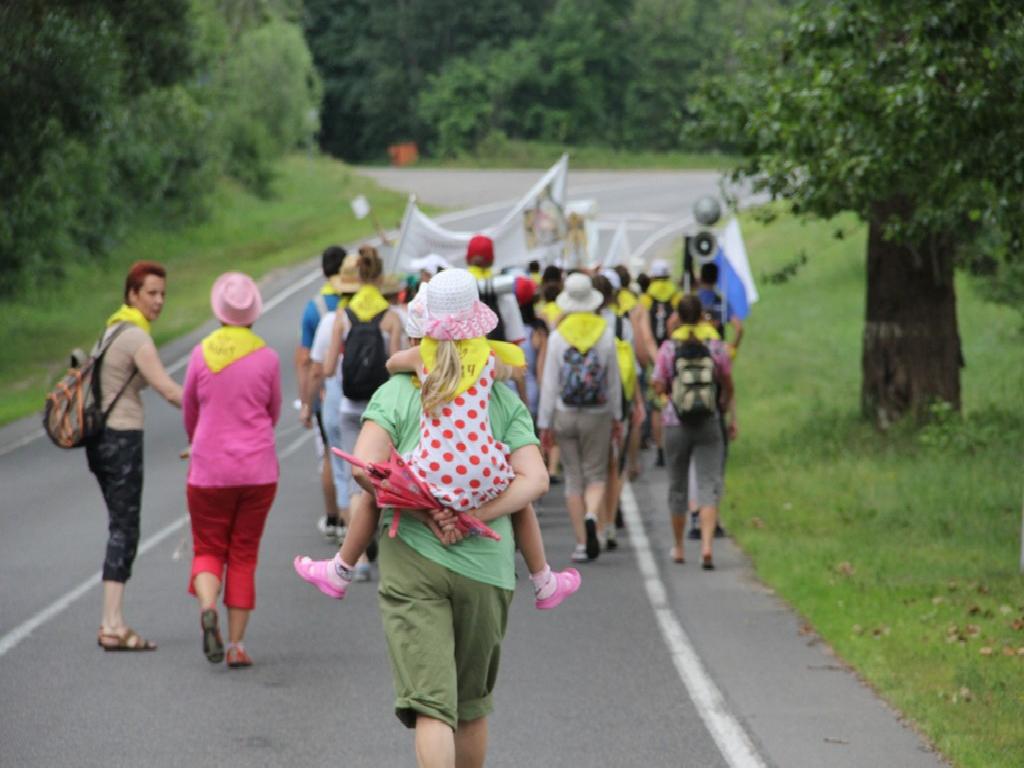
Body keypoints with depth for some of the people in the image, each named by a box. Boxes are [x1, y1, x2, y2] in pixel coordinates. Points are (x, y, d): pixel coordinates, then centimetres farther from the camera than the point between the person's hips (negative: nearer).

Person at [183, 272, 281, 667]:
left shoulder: (201, 354, -4)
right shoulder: (267, 358, -4)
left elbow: (189, 412, 9)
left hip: (209, 470, 0)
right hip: (258, 469, 0)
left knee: (208, 550, 11)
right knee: (244, 554, 9)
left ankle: (207, 607, -19)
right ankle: (236, 644, 7)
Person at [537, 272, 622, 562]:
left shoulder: (558, 336, -5)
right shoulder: (605, 333, -3)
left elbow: (549, 382, -4)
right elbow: (614, 379, 2)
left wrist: (545, 423, 1)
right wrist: (617, 417, 13)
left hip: (565, 415, 0)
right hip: (597, 416, 0)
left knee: (573, 478, 9)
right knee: (596, 475, 8)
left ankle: (581, 543, 7)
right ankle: (591, 517, -23)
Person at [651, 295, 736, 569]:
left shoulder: (669, 348, -7)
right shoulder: (716, 346, -3)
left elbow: (659, 387, -5)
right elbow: (728, 386, 4)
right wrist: (731, 416, 16)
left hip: (675, 425, 0)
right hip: (708, 424, 0)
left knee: (677, 487, 14)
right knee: (709, 485, -2)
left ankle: (678, 548, 25)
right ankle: (706, 544, -20)